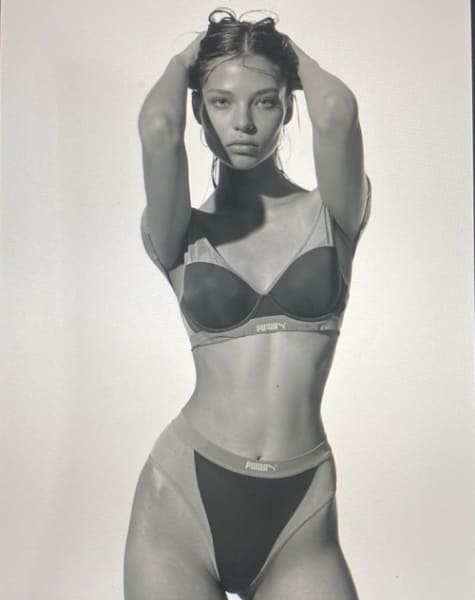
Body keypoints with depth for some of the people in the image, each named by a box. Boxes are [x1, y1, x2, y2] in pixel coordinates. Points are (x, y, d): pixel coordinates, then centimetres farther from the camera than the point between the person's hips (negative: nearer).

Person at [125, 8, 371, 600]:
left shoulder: (331, 216, 2)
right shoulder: (181, 236, 1)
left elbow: (336, 113, -17)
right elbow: (158, 127, -18)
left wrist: (294, 54, 4)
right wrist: (182, 61, 4)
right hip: (184, 497, 0)